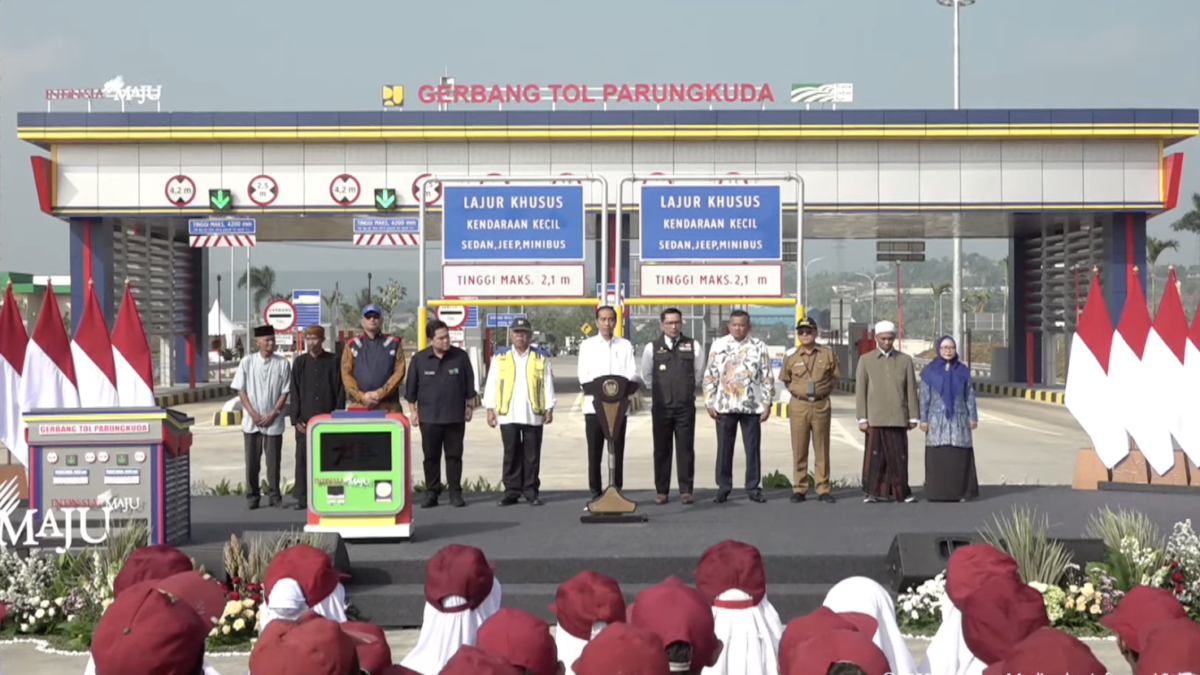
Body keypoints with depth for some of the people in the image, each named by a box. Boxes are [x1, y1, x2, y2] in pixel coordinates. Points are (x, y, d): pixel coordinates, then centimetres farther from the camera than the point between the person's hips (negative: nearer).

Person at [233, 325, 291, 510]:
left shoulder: (282, 363, -2)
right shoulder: (247, 362, 1)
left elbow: (285, 392, -1)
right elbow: (241, 390, 1)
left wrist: (273, 414, -9)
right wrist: (253, 414, -8)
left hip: (273, 422, -1)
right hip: (251, 421, 1)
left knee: (273, 461, 3)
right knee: (252, 461, 6)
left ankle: (274, 496, 11)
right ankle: (252, 496, 14)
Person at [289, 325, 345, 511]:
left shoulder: (333, 362, 2)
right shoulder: (300, 362, 6)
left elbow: (340, 391, 2)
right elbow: (294, 392, 5)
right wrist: (296, 419, -3)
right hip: (305, 419, 1)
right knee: (303, 459, 0)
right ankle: (302, 498, 5)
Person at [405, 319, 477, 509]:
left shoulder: (461, 356, -1)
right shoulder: (419, 359, -1)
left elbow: (469, 384, 7)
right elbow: (411, 387, 5)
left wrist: (470, 406, 5)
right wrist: (414, 410, 4)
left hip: (455, 417, 0)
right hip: (429, 418, 0)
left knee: (454, 456, 4)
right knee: (431, 457, 6)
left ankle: (455, 493, 12)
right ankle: (431, 493, 14)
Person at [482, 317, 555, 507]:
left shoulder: (541, 357, 8)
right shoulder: (500, 357, 9)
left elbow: (548, 384, 7)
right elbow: (491, 384, 8)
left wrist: (549, 409, 1)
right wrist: (490, 408, 1)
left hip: (533, 414, 0)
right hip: (508, 414, 0)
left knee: (532, 455, 2)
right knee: (511, 454, 3)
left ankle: (531, 490, 9)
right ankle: (512, 491, 7)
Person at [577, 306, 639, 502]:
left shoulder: (625, 345, 11)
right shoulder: (588, 345, 8)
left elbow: (632, 374, 2)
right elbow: (583, 374, -1)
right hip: (594, 404, -1)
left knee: (617, 451, 1)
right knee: (594, 451, 0)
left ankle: (616, 492, 6)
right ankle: (595, 492, 5)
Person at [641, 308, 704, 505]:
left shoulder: (693, 346, 2)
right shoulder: (652, 348, 2)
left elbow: (699, 375, 11)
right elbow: (646, 376, 13)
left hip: (685, 407, 0)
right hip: (661, 407, 0)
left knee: (685, 449, 1)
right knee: (661, 450, 3)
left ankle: (686, 490, 7)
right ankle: (661, 491, 8)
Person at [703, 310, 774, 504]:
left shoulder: (759, 347, 0)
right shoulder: (718, 345, 3)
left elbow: (768, 377, 3)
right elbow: (710, 376, 4)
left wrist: (767, 403, -1)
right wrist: (710, 403, 0)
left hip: (751, 406, 0)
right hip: (724, 406, 0)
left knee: (753, 448, 4)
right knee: (724, 448, 5)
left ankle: (754, 488, 13)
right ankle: (723, 488, 13)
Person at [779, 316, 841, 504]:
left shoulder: (828, 354, 0)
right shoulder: (791, 357, 2)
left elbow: (835, 376, 12)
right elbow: (785, 380, 16)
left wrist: (824, 389, 4)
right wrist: (798, 390, 7)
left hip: (822, 406, 0)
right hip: (799, 406, 0)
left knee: (822, 450, 4)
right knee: (799, 450, 3)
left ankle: (823, 490, 9)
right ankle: (799, 489, 8)